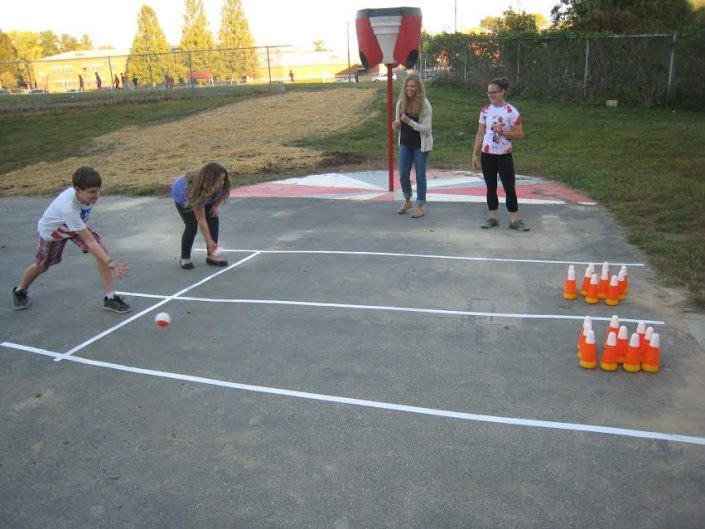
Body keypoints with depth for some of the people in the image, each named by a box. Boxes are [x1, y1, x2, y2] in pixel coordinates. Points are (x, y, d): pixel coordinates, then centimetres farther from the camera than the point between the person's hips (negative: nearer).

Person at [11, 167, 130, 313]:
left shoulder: (88, 193, -28)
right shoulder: (69, 208, -47)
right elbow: (89, 241, -48)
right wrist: (110, 263, -52)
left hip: (76, 225, 5)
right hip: (51, 230, -5)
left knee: (103, 250, -18)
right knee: (42, 266, 16)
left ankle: (110, 298, -11)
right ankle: (20, 291, 50)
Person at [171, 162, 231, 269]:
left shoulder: (222, 184, -33)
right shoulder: (196, 190, -45)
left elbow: (224, 192, -5)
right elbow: (201, 220, -40)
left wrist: (217, 205, -20)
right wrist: (209, 241, -40)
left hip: (205, 195, 5)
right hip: (182, 197, -5)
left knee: (214, 220, -9)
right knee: (192, 226, -16)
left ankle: (211, 255, 2)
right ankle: (185, 258, 3)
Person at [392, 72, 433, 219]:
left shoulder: (425, 104, -14)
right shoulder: (401, 103, 0)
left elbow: (426, 128, -17)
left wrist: (409, 121, -28)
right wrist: (396, 125, -13)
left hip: (421, 144, -4)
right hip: (405, 143, 4)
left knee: (420, 175, 4)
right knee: (403, 174, 9)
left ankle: (420, 205, 17)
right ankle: (407, 201, 32)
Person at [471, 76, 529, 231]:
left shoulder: (511, 111, -8)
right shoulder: (485, 110, 2)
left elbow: (519, 134, -7)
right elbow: (480, 133, 6)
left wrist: (503, 132, -21)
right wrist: (475, 154, 2)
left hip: (504, 156, -3)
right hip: (487, 155, 3)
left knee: (510, 188, 0)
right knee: (491, 187, 9)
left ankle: (514, 220, 8)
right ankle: (493, 218, 19)